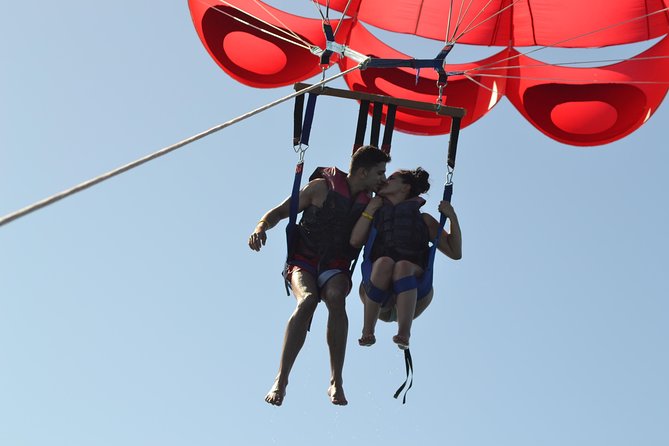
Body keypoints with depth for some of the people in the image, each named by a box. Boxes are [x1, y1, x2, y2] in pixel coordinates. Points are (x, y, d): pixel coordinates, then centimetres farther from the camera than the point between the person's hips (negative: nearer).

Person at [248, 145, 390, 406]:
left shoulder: (371, 203, 11)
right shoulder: (321, 188, -1)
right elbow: (280, 212, 1)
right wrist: (261, 227, -20)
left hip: (336, 267, 2)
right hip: (304, 261, -2)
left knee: (336, 299, -33)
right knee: (307, 300, -34)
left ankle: (336, 382, -32)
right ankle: (281, 380, -32)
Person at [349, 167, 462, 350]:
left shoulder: (424, 220, 22)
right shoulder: (376, 214, 25)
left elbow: (455, 252, 16)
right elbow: (355, 241, 6)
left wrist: (452, 218, 6)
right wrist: (369, 210, 6)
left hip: (412, 296, 0)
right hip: (377, 296, 1)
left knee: (403, 266, -34)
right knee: (384, 262, -33)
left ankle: (404, 334, -48)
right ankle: (367, 332, -31)